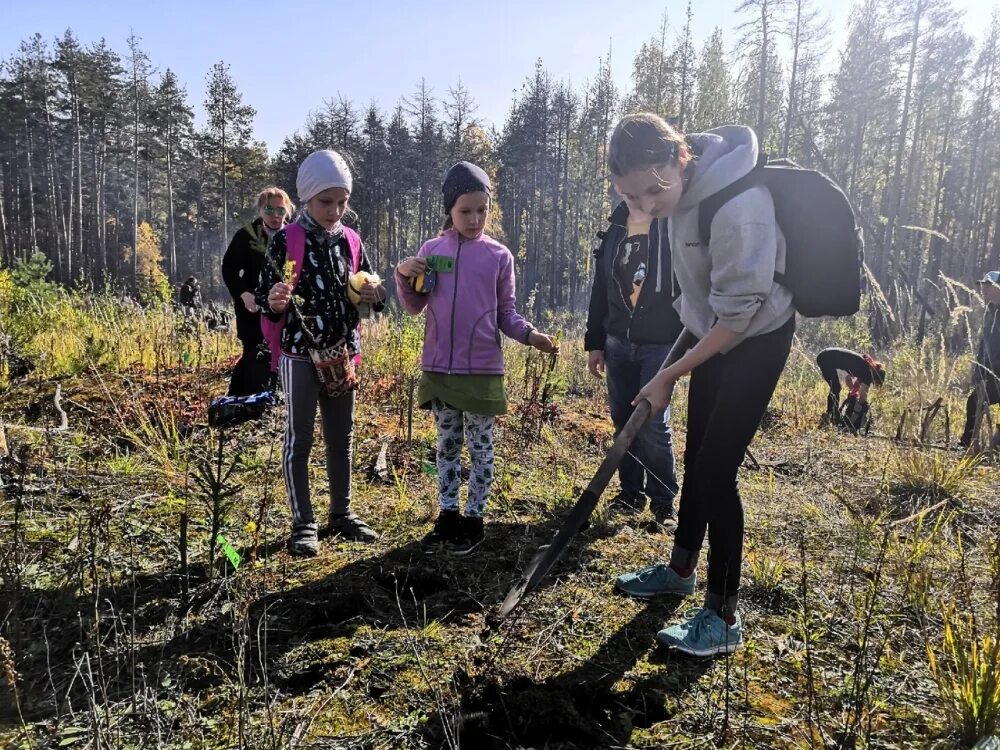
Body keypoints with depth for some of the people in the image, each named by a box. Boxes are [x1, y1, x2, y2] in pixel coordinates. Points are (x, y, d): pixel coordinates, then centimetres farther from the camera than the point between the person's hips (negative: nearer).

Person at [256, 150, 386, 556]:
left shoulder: (349, 240, 6)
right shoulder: (285, 240, -8)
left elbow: (366, 288, 16)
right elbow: (264, 299, -5)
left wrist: (374, 294, -7)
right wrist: (273, 302, -28)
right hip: (300, 354, -5)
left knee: (342, 437, 12)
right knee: (299, 439, 3)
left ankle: (342, 513, 26)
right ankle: (303, 524, 13)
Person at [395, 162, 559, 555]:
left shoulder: (499, 256, 0)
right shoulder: (431, 250, 4)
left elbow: (506, 313, 2)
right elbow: (414, 306, 9)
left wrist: (530, 335, -15)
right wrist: (404, 276, -8)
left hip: (483, 369, -2)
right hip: (439, 368, 2)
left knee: (480, 446, 7)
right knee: (446, 444, 13)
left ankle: (473, 520, 20)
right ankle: (448, 517, 26)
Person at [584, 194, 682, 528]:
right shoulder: (615, 231, 11)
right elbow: (600, 292, 14)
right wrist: (594, 343, 13)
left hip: (660, 346, -5)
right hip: (618, 343, 5)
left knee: (653, 425, -7)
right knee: (624, 421, 10)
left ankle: (663, 500, 10)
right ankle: (631, 492, 24)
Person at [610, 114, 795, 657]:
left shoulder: (737, 206, -32)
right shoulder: (684, 186, -7)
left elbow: (738, 313, -26)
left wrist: (668, 377, -21)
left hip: (755, 340, -8)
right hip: (714, 333, 8)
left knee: (717, 470, -8)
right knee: (696, 458, 17)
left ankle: (723, 617, 7)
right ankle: (680, 569, 36)